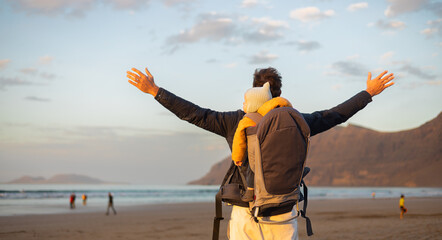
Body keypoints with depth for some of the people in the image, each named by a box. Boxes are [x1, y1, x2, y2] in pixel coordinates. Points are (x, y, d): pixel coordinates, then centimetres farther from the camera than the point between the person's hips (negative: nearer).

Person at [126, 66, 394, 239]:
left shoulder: (237, 121, -4)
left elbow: (194, 113, -3)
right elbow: (334, 115, 11)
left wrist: (154, 90, 4)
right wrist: (369, 93, 25)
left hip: (245, 212, -1)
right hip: (284, 213, 2)